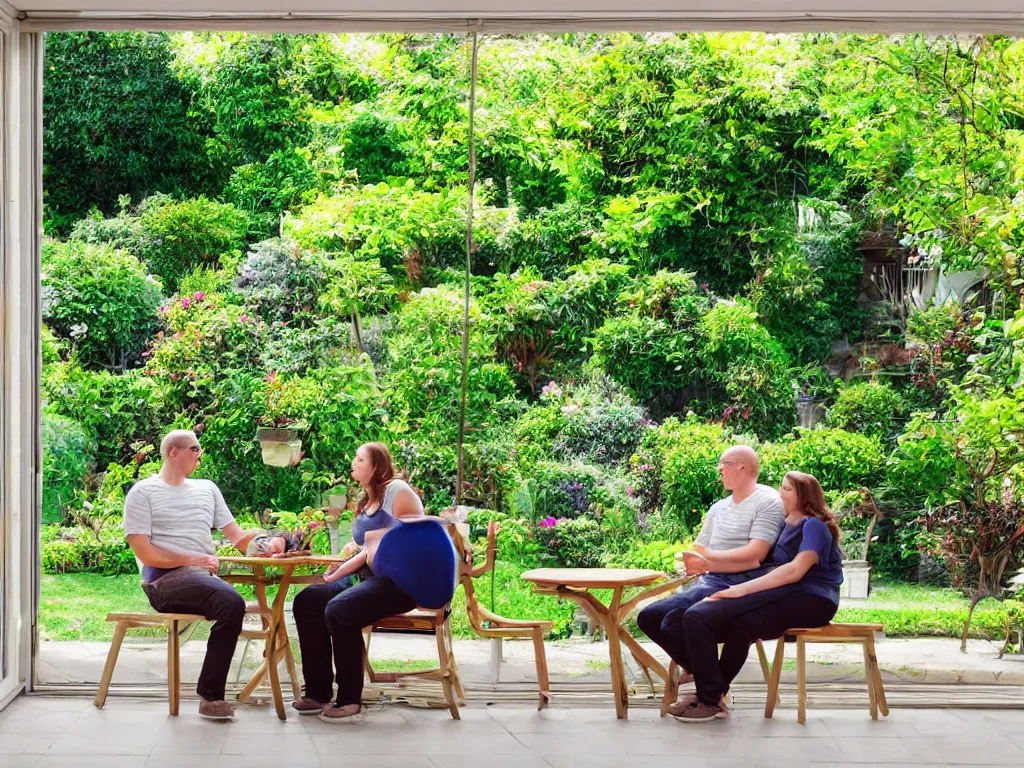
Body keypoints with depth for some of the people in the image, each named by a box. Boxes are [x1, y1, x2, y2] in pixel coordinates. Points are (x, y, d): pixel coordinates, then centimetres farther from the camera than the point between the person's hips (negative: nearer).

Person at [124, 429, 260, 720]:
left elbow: (238, 537, 14)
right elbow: (144, 552, -5)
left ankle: (211, 694, -19)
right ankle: (210, 695, -21)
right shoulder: (143, 492, 4)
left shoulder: (207, 489, 20)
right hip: (165, 580, -5)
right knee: (232, 602, -31)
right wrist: (193, 560, -11)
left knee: (231, 605, -30)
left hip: (204, 578, 5)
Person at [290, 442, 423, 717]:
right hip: (367, 578, 9)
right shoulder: (365, 502, 22)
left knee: (338, 608, -31)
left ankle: (349, 698, -19)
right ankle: (318, 693, -10)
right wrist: (339, 571, 3)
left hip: (400, 581, -9)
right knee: (306, 601, -10)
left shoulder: (397, 491, -5)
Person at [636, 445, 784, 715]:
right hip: (709, 582, 9)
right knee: (648, 618, -1)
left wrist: (709, 557, -10)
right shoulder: (718, 508, 22)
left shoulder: (767, 502, -4)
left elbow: (755, 555, -15)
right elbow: (696, 554, 19)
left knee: (675, 620, -28)